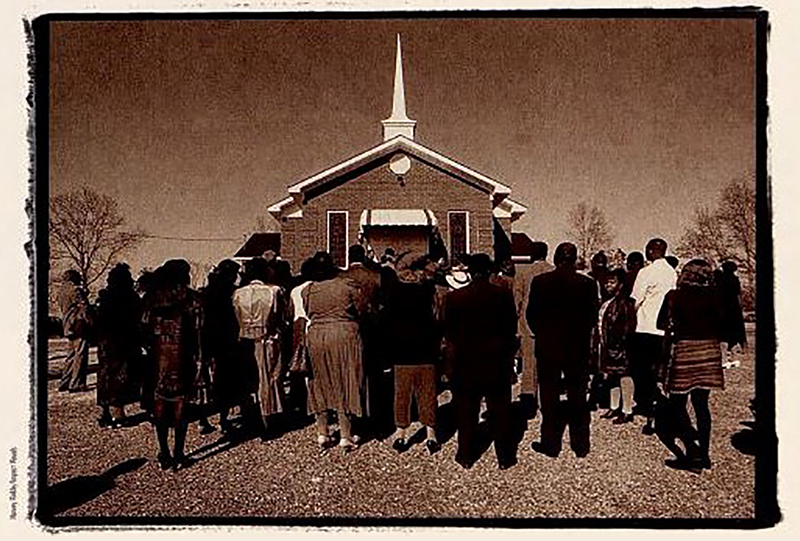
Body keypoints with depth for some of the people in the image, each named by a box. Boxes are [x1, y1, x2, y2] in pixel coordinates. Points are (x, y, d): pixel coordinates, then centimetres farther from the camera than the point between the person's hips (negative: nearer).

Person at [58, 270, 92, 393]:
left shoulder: (62, 293, 16)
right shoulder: (76, 290, -11)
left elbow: (63, 311, 21)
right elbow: (84, 308, -16)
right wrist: (91, 323, -10)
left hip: (68, 328, 9)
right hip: (79, 326, -9)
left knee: (71, 355, 15)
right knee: (80, 355, -6)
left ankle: (65, 382, 17)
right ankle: (77, 384, -7)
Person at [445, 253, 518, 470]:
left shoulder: (455, 297, -7)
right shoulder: (504, 294, -8)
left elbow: (448, 330, 0)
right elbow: (511, 328, -2)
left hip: (466, 360, 0)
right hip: (497, 360, 0)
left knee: (466, 411, 12)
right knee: (500, 411, 11)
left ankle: (466, 456, 21)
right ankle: (505, 457, 20)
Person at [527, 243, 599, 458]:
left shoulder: (540, 282, -10)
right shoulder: (587, 283, -7)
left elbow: (531, 315, -4)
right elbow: (592, 318, -1)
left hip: (548, 346, -1)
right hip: (578, 349, 1)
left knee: (549, 398, 9)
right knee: (578, 398, 13)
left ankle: (551, 443, 16)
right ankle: (580, 445, 21)